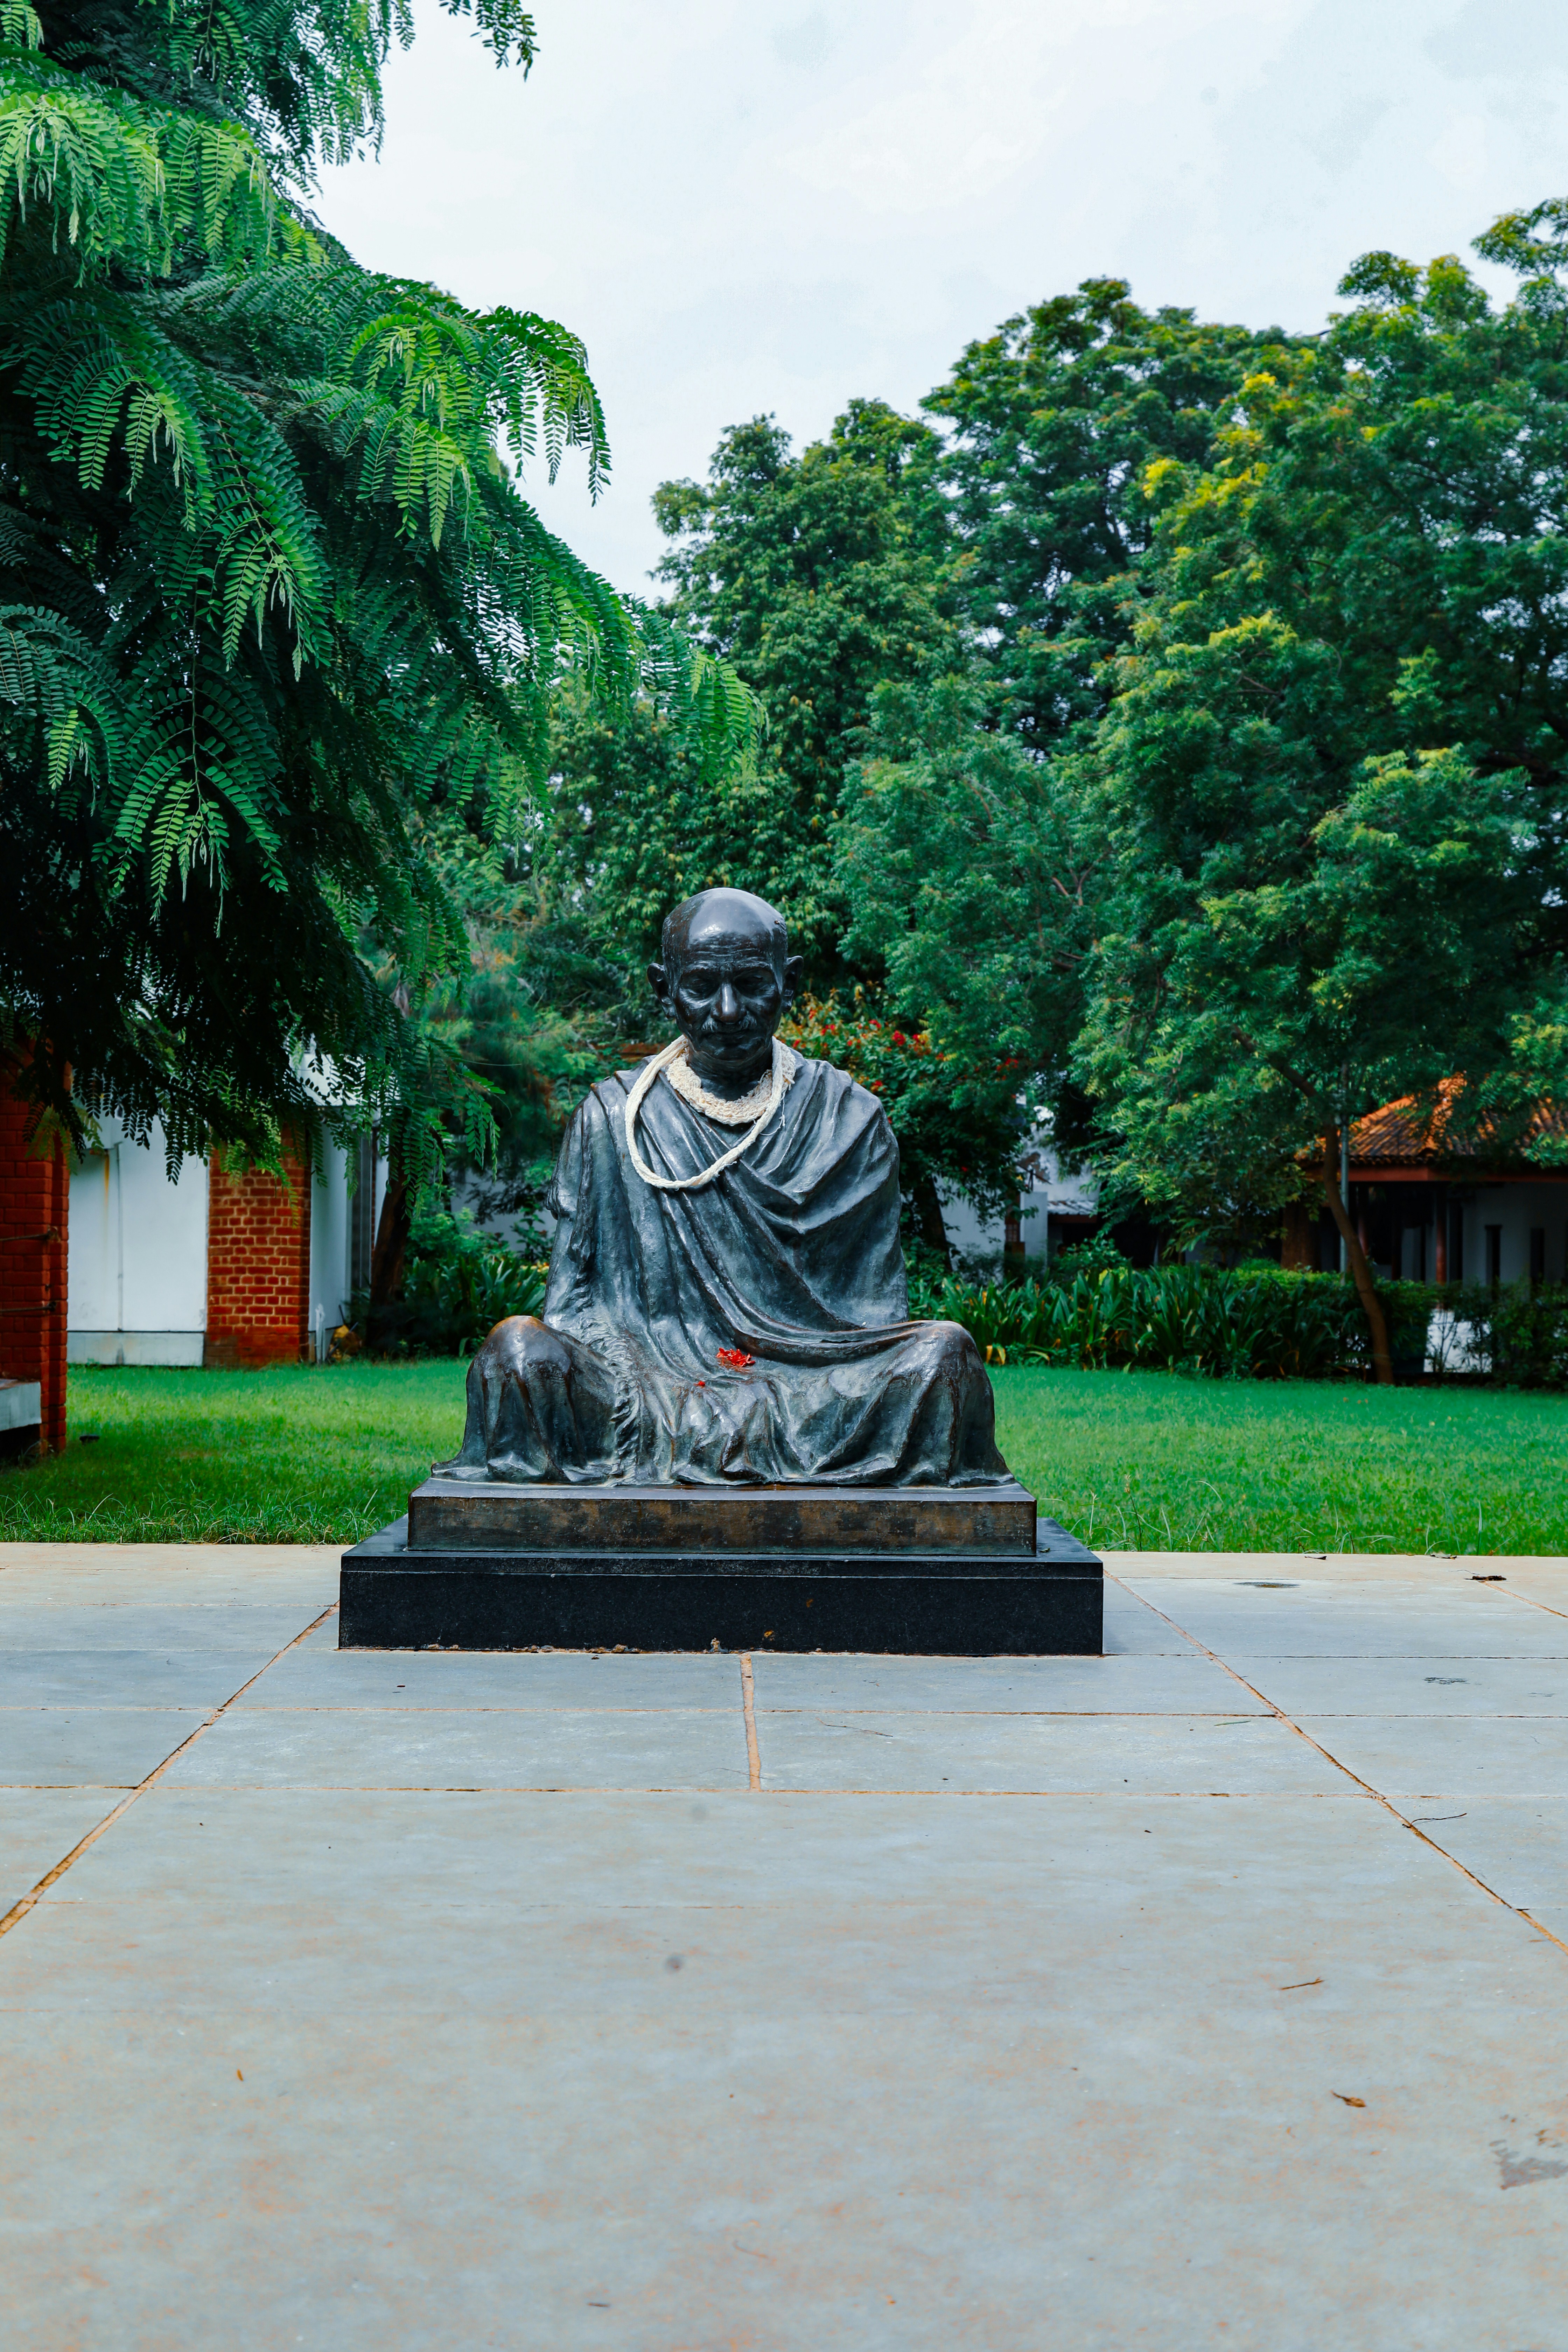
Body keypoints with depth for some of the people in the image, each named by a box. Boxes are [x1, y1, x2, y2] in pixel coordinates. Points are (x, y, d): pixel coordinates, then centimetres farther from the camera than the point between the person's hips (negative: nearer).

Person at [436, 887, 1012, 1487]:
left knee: (945, 1350, -26)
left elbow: (877, 1311, 10)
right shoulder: (611, 1120, 10)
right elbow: (575, 1302, 6)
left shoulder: (850, 1120, 11)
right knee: (516, 1347, -27)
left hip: (816, 1397, 1)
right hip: (653, 1388, 0)